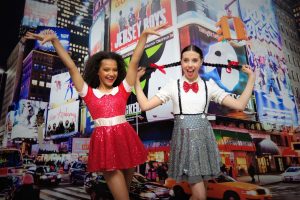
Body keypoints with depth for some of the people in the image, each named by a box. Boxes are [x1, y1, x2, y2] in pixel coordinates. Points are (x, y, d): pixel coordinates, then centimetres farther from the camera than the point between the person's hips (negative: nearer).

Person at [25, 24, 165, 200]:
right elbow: (71, 66, 4)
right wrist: (54, 40, 3)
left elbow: (134, 61, 4)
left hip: (125, 138, 2)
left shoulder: (122, 90, 8)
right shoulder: (89, 93, 6)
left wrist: (144, 35, 1)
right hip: (104, 141, -2)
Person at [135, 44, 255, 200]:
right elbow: (145, 105, -5)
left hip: (203, 138, 3)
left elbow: (240, 105, -1)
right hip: (184, 138, -2)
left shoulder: (209, 86, 3)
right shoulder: (173, 86, -1)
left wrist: (251, 77, 0)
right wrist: (137, 80, -4)